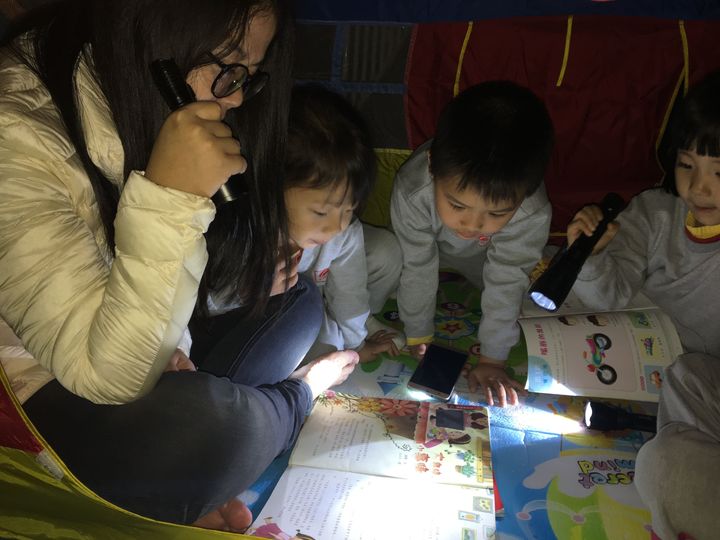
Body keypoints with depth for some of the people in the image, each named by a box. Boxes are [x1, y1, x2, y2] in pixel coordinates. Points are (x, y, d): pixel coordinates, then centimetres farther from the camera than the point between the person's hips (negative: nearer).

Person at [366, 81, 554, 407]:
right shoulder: (411, 192, -42)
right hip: (426, 242, -1)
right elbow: (419, 270, -28)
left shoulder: (532, 213, -41)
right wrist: (418, 337, -15)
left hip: (480, 256, 2)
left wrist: (491, 360, -21)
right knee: (381, 257, -25)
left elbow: (506, 284, -28)